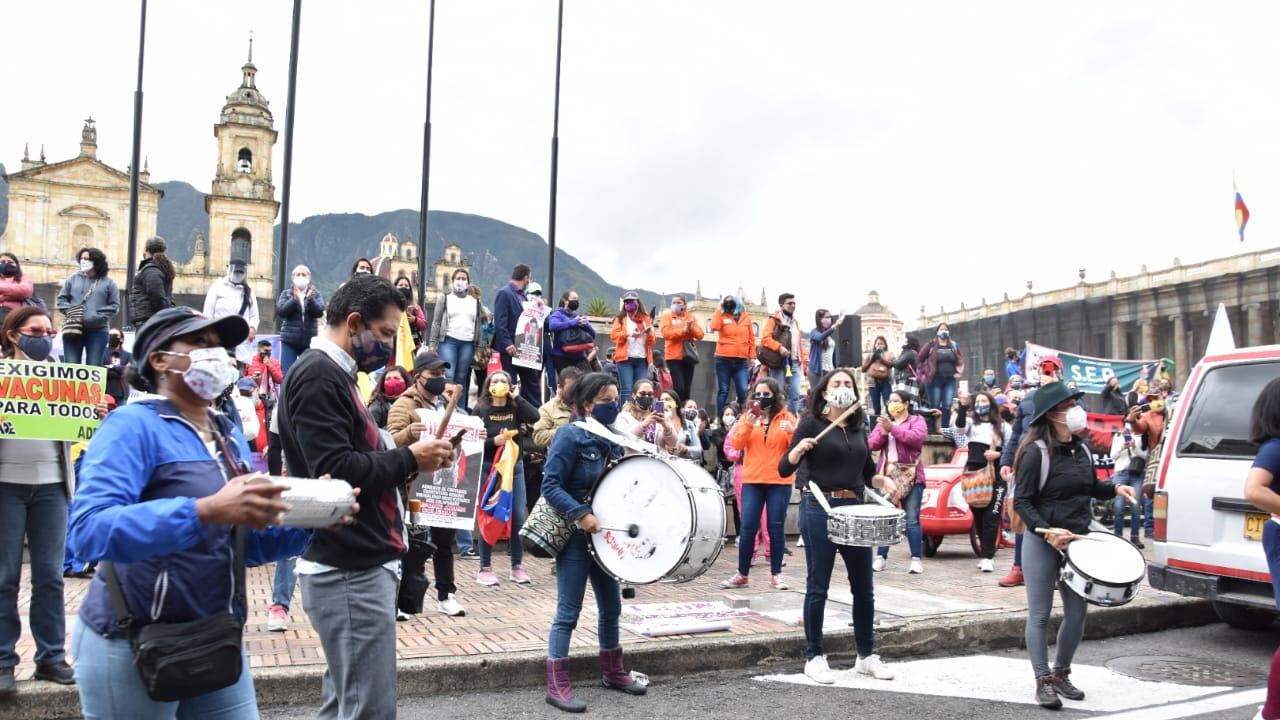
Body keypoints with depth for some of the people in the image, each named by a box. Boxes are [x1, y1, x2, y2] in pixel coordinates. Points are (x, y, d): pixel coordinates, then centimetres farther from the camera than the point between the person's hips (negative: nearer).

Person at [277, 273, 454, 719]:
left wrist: (408, 461, 4)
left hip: (355, 566, 11)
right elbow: (334, 470, -24)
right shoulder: (317, 374, -14)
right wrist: (409, 459, -13)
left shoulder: (333, 375, 18)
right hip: (351, 572, -11)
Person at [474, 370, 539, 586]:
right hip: (488, 468, -3)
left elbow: (534, 416, -14)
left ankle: (517, 567, 15)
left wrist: (515, 397, -8)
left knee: (518, 518, 3)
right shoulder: (481, 410, -2)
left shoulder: (515, 408, 5)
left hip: (514, 466, 3)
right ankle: (485, 568, 11)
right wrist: (494, 441, -22)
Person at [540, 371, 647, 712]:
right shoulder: (570, 435, -14)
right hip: (574, 535, -8)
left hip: (605, 534, 8)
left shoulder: (612, 437, 8)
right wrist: (581, 514, -27)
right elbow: (550, 486, -19)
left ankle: (613, 671, 33)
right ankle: (556, 685, 5)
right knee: (568, 611, -3)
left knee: (611, 605, 17)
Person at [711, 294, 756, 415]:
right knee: (723, 391, 2)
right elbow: (713, 327, -17)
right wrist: (719, 309, -9)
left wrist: (752, 357, 8)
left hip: (741, 361, 2)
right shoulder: (722, 316, 3)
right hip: (724, 360, -2)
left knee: (743, 391, -5)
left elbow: (751, 338, 12)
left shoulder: (746, 317, 10)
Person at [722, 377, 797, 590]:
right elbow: (736, 444, -2)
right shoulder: (748, 416, 9)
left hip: (779, 481, -1)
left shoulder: (786, 417, 4)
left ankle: (776, 574, 11)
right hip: (752, 481, 1)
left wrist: (792, 432, -20)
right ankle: (742, 574, 6)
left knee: (776, 527, 2)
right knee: (747, 526, -2)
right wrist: (747, 425, -17)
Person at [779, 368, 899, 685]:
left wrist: (884, 480, 0)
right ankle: (814, 657, 11)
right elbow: (784, 469, -7)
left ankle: (866, 655, 22)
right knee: (817, 587, 1)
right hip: (819, 508, -5)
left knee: (864, 587, 9)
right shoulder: (811, 423, -3)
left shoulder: (859, 429, 13)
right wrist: (798, 450, -27)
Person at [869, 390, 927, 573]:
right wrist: (883, 432, -9)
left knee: (912, 520, -4)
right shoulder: (883, 422, 20)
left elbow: (917, 437, -15)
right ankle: (881, 558, 8)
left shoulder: (917, 420, 6)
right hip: (887, 476, 4)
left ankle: (916, 559, -1)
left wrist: (892, 428, -15)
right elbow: (872, 444, 9)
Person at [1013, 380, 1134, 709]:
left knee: (1077, 614, 11)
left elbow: (1091, 488, 22)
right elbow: (1021, 501, -15)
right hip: (1041, 543, -7)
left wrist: (1114, 488, 2)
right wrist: (1046, 531, -26)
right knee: (1040, 614, 1)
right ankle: (1043, 682, 9)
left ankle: (1061, 673, 29)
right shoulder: (1037, 452, -14)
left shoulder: (1082, 450, 8)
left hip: (1078, 541, 7)